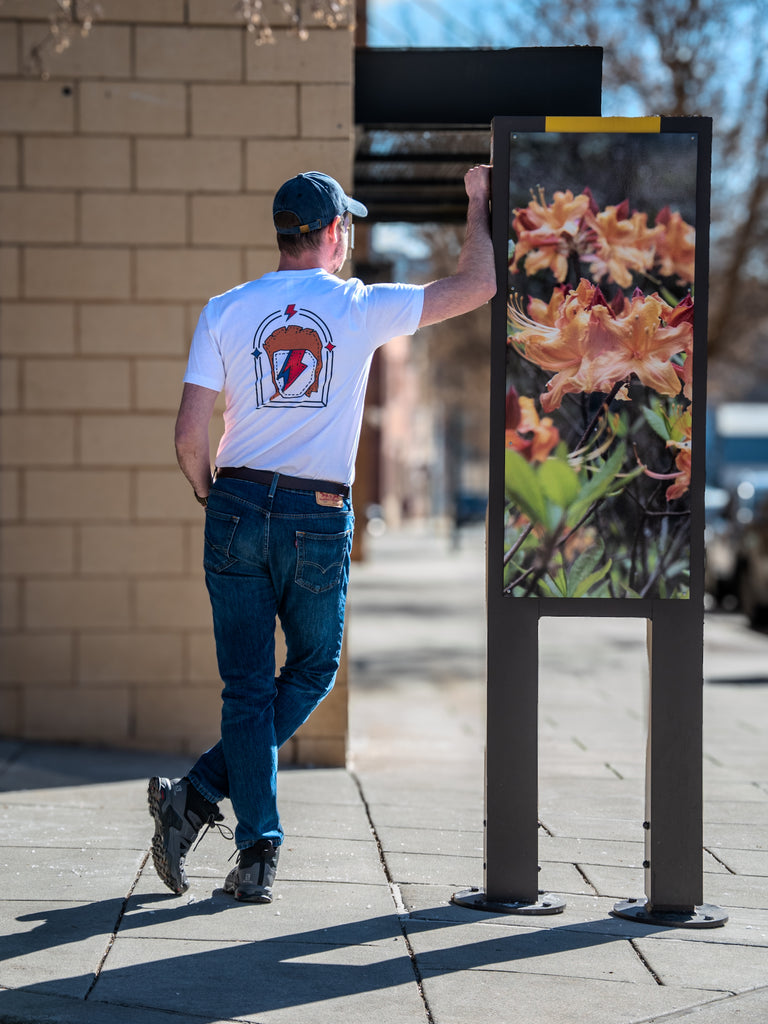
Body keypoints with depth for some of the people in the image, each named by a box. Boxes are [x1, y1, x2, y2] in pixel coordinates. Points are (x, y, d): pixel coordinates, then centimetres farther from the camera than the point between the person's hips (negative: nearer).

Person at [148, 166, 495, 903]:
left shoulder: (225, 311, 1)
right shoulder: (362, 309, -2)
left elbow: (189, 433, -4)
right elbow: (477, 287, 6)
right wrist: (478, 205, 21)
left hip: (238, 506, 2)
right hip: (320, 519, -1)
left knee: (249, 687, 5)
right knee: (312, 671, 15)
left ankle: (258, 849, -1)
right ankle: (198, 797, 3)